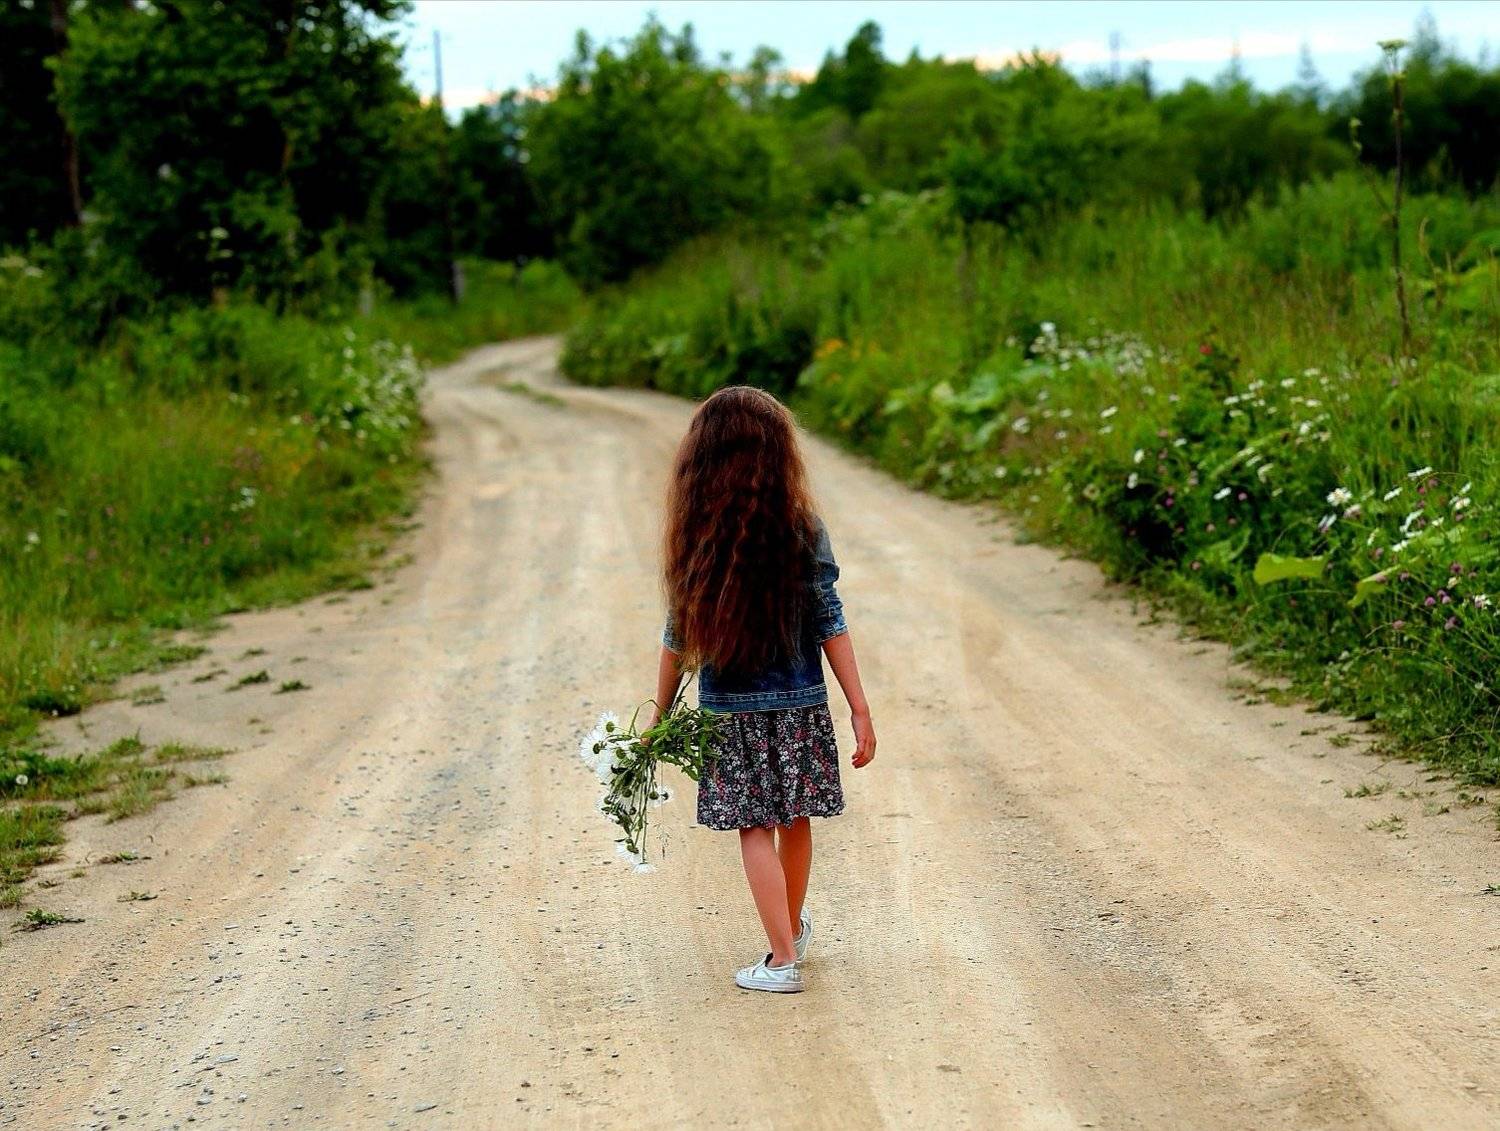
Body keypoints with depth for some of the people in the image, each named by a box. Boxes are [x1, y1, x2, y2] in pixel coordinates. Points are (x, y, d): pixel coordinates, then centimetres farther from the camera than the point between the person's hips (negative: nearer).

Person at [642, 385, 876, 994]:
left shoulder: (696, 534, -7)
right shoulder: (802, 528, -9)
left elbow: (680, 633, -2)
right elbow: (829, 624, -7)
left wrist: (660, 713, 10)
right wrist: (860, 710, -3)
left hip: (729, 711, -1)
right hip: (800, 706, 1)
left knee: (755, 829, 6)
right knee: (795, 820, 17)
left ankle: (783, 959, 5)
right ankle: (794, 929, 38)